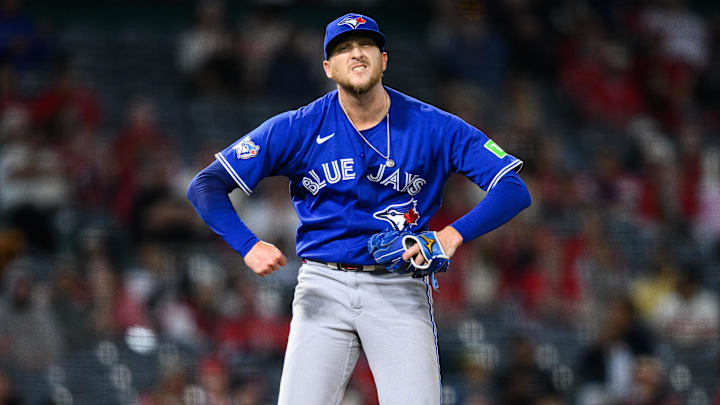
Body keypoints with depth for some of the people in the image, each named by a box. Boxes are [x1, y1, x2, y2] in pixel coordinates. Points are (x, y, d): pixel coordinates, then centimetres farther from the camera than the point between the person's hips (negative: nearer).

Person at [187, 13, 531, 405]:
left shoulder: (434, 128, -2)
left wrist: (455, 233, -21)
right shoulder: (298, 129, -2)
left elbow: (514, 189, -5)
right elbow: (205, 186, -4)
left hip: (400, 291, 0)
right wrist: (248, 245, -21)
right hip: (324, 289, 1)